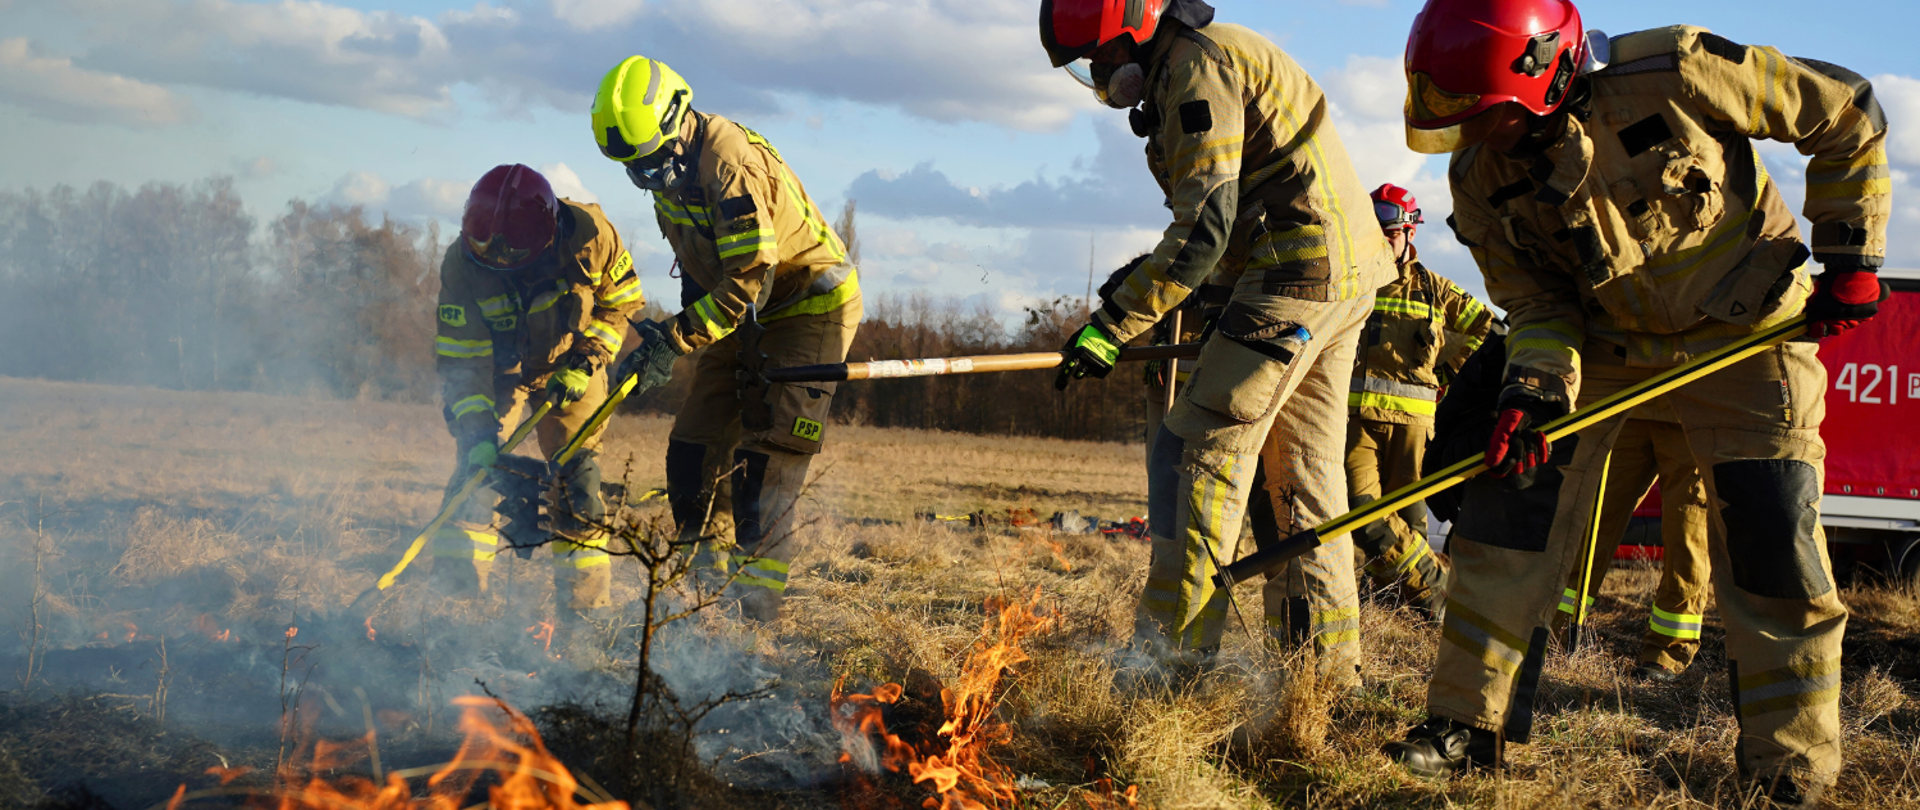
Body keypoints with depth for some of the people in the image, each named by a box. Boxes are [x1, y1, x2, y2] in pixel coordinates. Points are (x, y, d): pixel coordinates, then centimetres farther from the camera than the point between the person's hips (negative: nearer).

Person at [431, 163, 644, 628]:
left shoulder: (588, 234, -30)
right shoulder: (461, 265, -30)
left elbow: (622, 302, -11)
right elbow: (458, 361, -25)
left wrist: (584, 363, -20)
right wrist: (476, 431, -37)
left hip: (567, 368, 0)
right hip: (497, 369, 0)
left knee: (576, 477, -7)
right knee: (476, 465, -15)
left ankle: (589, 604, 3)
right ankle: (456, 597, -9)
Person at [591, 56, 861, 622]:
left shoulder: (730, 163, -27)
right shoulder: (670, 170, 1)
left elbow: (750, 279, -29)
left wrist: (676, 338, -28)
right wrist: (675, 330, 1)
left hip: (809, 309, -9)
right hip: (745, 318, 9)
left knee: (765, 468, -15)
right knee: (693, 454, 3)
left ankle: (755, 605, -12)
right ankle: (712, 577, 15)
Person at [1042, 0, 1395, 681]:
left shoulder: (1195, 67, -12)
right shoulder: (1208, 62, 20)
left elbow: (1205, 226, -20)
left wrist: (1114, 323, -19)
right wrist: (1143, 278, 20)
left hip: (1298, 271, -11)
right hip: (1344, 276, 11)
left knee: (1202, 451, -10)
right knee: (1305, 471, 12)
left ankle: (1169, 652, -11)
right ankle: (1327, 661, 16)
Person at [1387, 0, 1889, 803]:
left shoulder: (1671, 74, -29)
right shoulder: (1481, 181, -13)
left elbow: (1847, 116, -15)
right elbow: (1538, 305, -5)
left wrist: (1851, 258, -11)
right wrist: (1533, 392, -26)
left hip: (1744, 335, -4)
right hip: (1601, 341, 4)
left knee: (1771, 557, -7)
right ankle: (1464, 723, 7)